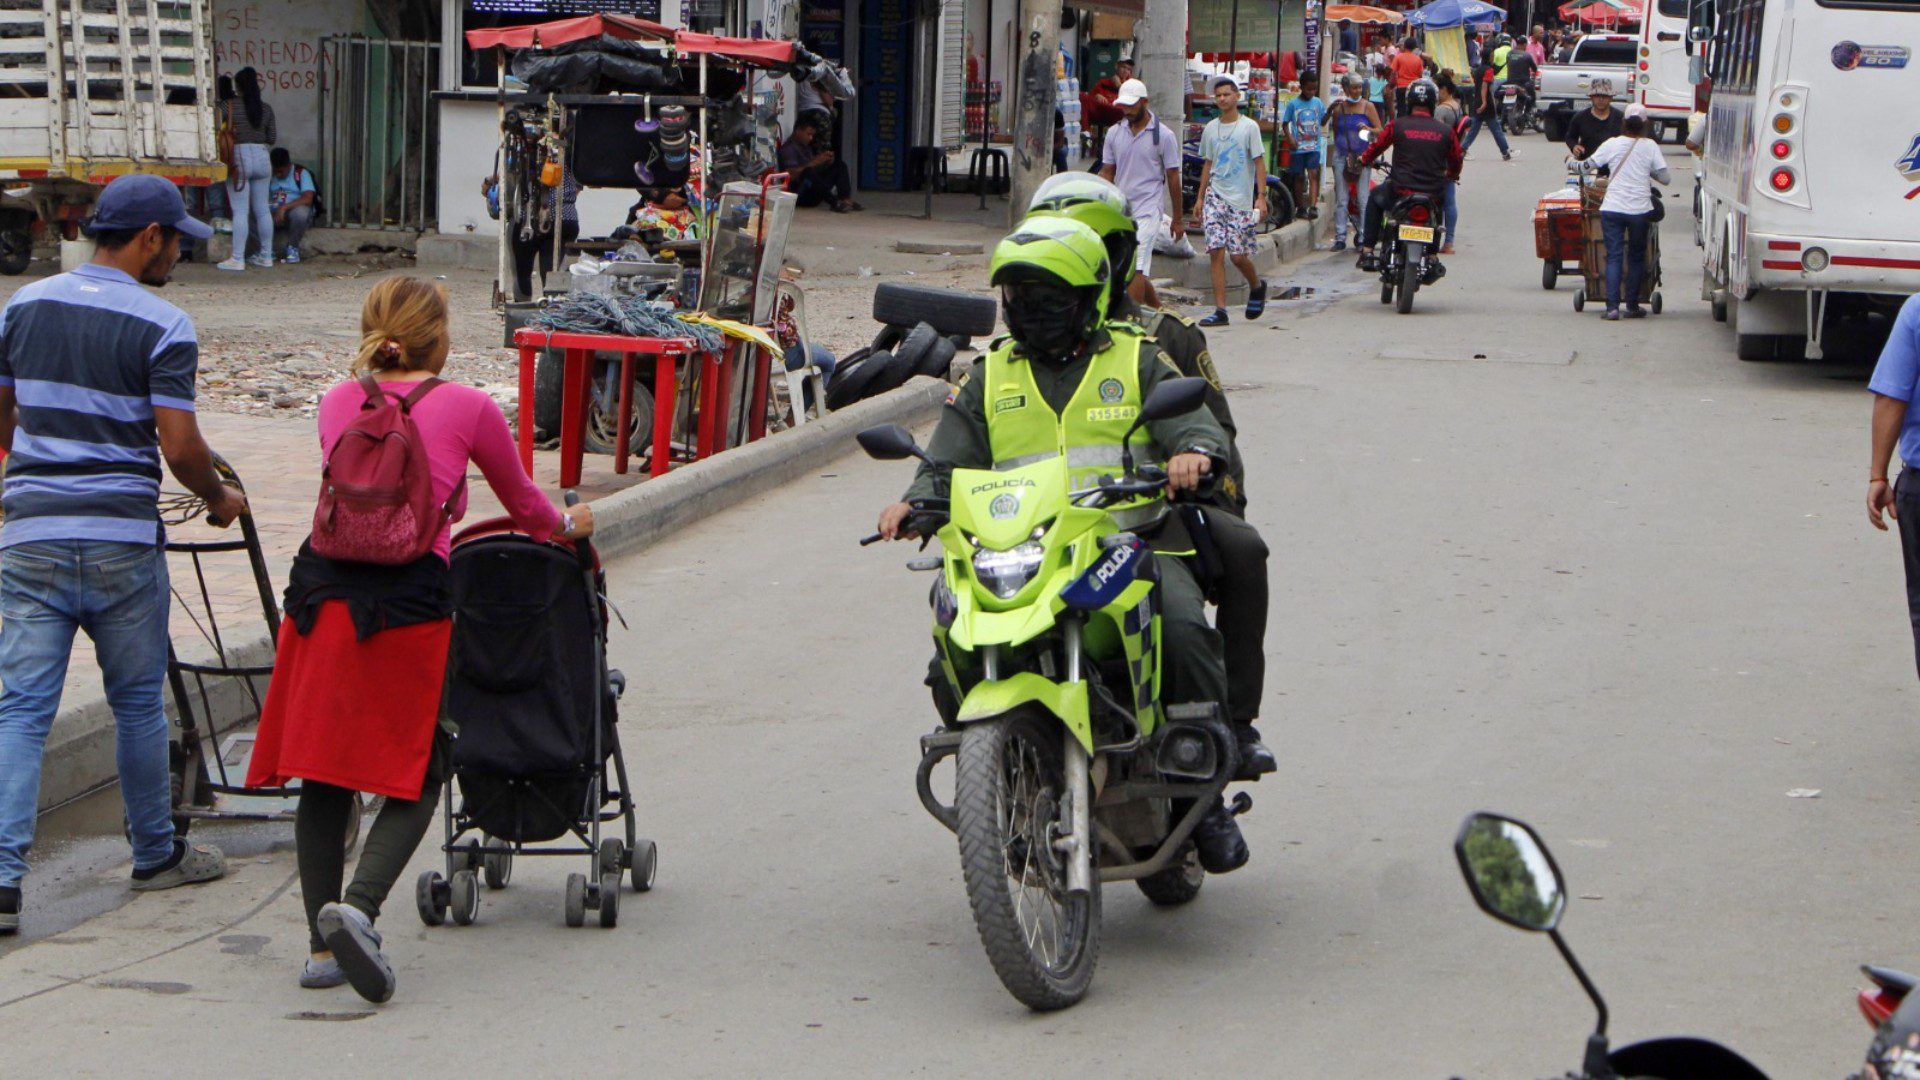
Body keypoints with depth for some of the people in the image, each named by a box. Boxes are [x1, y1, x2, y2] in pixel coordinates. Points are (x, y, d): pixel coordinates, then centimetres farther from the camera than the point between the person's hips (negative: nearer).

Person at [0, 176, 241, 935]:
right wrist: (219, 497, 7)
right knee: (137, 702, 13)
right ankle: (157, 855, 27)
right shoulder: (162, 327, -9)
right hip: (122, 540, -3)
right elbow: (179, 446, -13)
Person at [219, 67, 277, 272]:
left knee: (240, 211, -5)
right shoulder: (266, 109, 5)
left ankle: (237, 259, -6)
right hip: (262, 158, 4)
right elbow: (272, 138, 9)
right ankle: (266, 256, 16)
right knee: (262, 209, 11)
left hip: (239, 158, -4)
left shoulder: (230, 106, -7)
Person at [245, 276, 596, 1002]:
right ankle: (358, 907, -17)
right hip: (408, 599, -4)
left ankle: (322, 946, 10)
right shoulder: (466, 408, 6)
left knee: (323, 771, 10)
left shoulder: (337, 404, 16)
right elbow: (521, 501, 21)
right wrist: (567, 526, 43)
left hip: (322, 588, 4)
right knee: (415, 775, 5)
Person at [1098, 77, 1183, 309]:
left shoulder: (1163, 135, -3)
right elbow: (1107, 172, 14)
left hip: (1148, 210, -6)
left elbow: (1173, 177, 1)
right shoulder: (1114, 133, 10)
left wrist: (1178, 218, 2)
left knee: (1136, 270, -16)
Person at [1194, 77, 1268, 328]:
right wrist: (1200, 197, 17)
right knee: (1216, 252, -7)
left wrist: (1261, 197, -10)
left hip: (1241, 200, -4)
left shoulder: (1249, 127, -2)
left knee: (1238, 255, -4)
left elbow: (1259, 163, -3)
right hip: (1215, 196, 4)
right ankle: (1220, 310, -7)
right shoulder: (1210, 128, 11)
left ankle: (1257, 287, 28)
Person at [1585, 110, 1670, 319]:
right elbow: (1665, 178, -1)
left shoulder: (1612, 144, 1)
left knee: (1613, 257, 1)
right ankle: (1632, 306, 13)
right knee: (1636, 257, 12)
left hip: (1612, 208, 0)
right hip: (1640, 209, 0)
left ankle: (1612, 306, -9)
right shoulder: (1650, 146, 0)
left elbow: (1587, 166, 6)